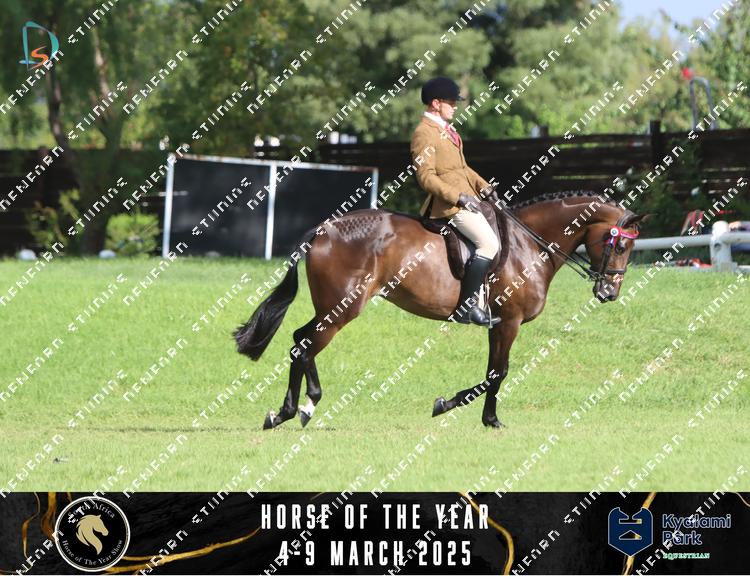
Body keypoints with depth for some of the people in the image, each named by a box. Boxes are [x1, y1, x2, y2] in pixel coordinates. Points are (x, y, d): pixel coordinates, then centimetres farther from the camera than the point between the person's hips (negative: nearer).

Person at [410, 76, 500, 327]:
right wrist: (457, 197, -25)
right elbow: (426, 177, -19)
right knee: (489, 243, -22)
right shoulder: (425, 133, -12)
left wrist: (482, 185, 13)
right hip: (448, 203, -11)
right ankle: (466, 307, -22)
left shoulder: (445, 129, 19)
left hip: (466, 198, 11)